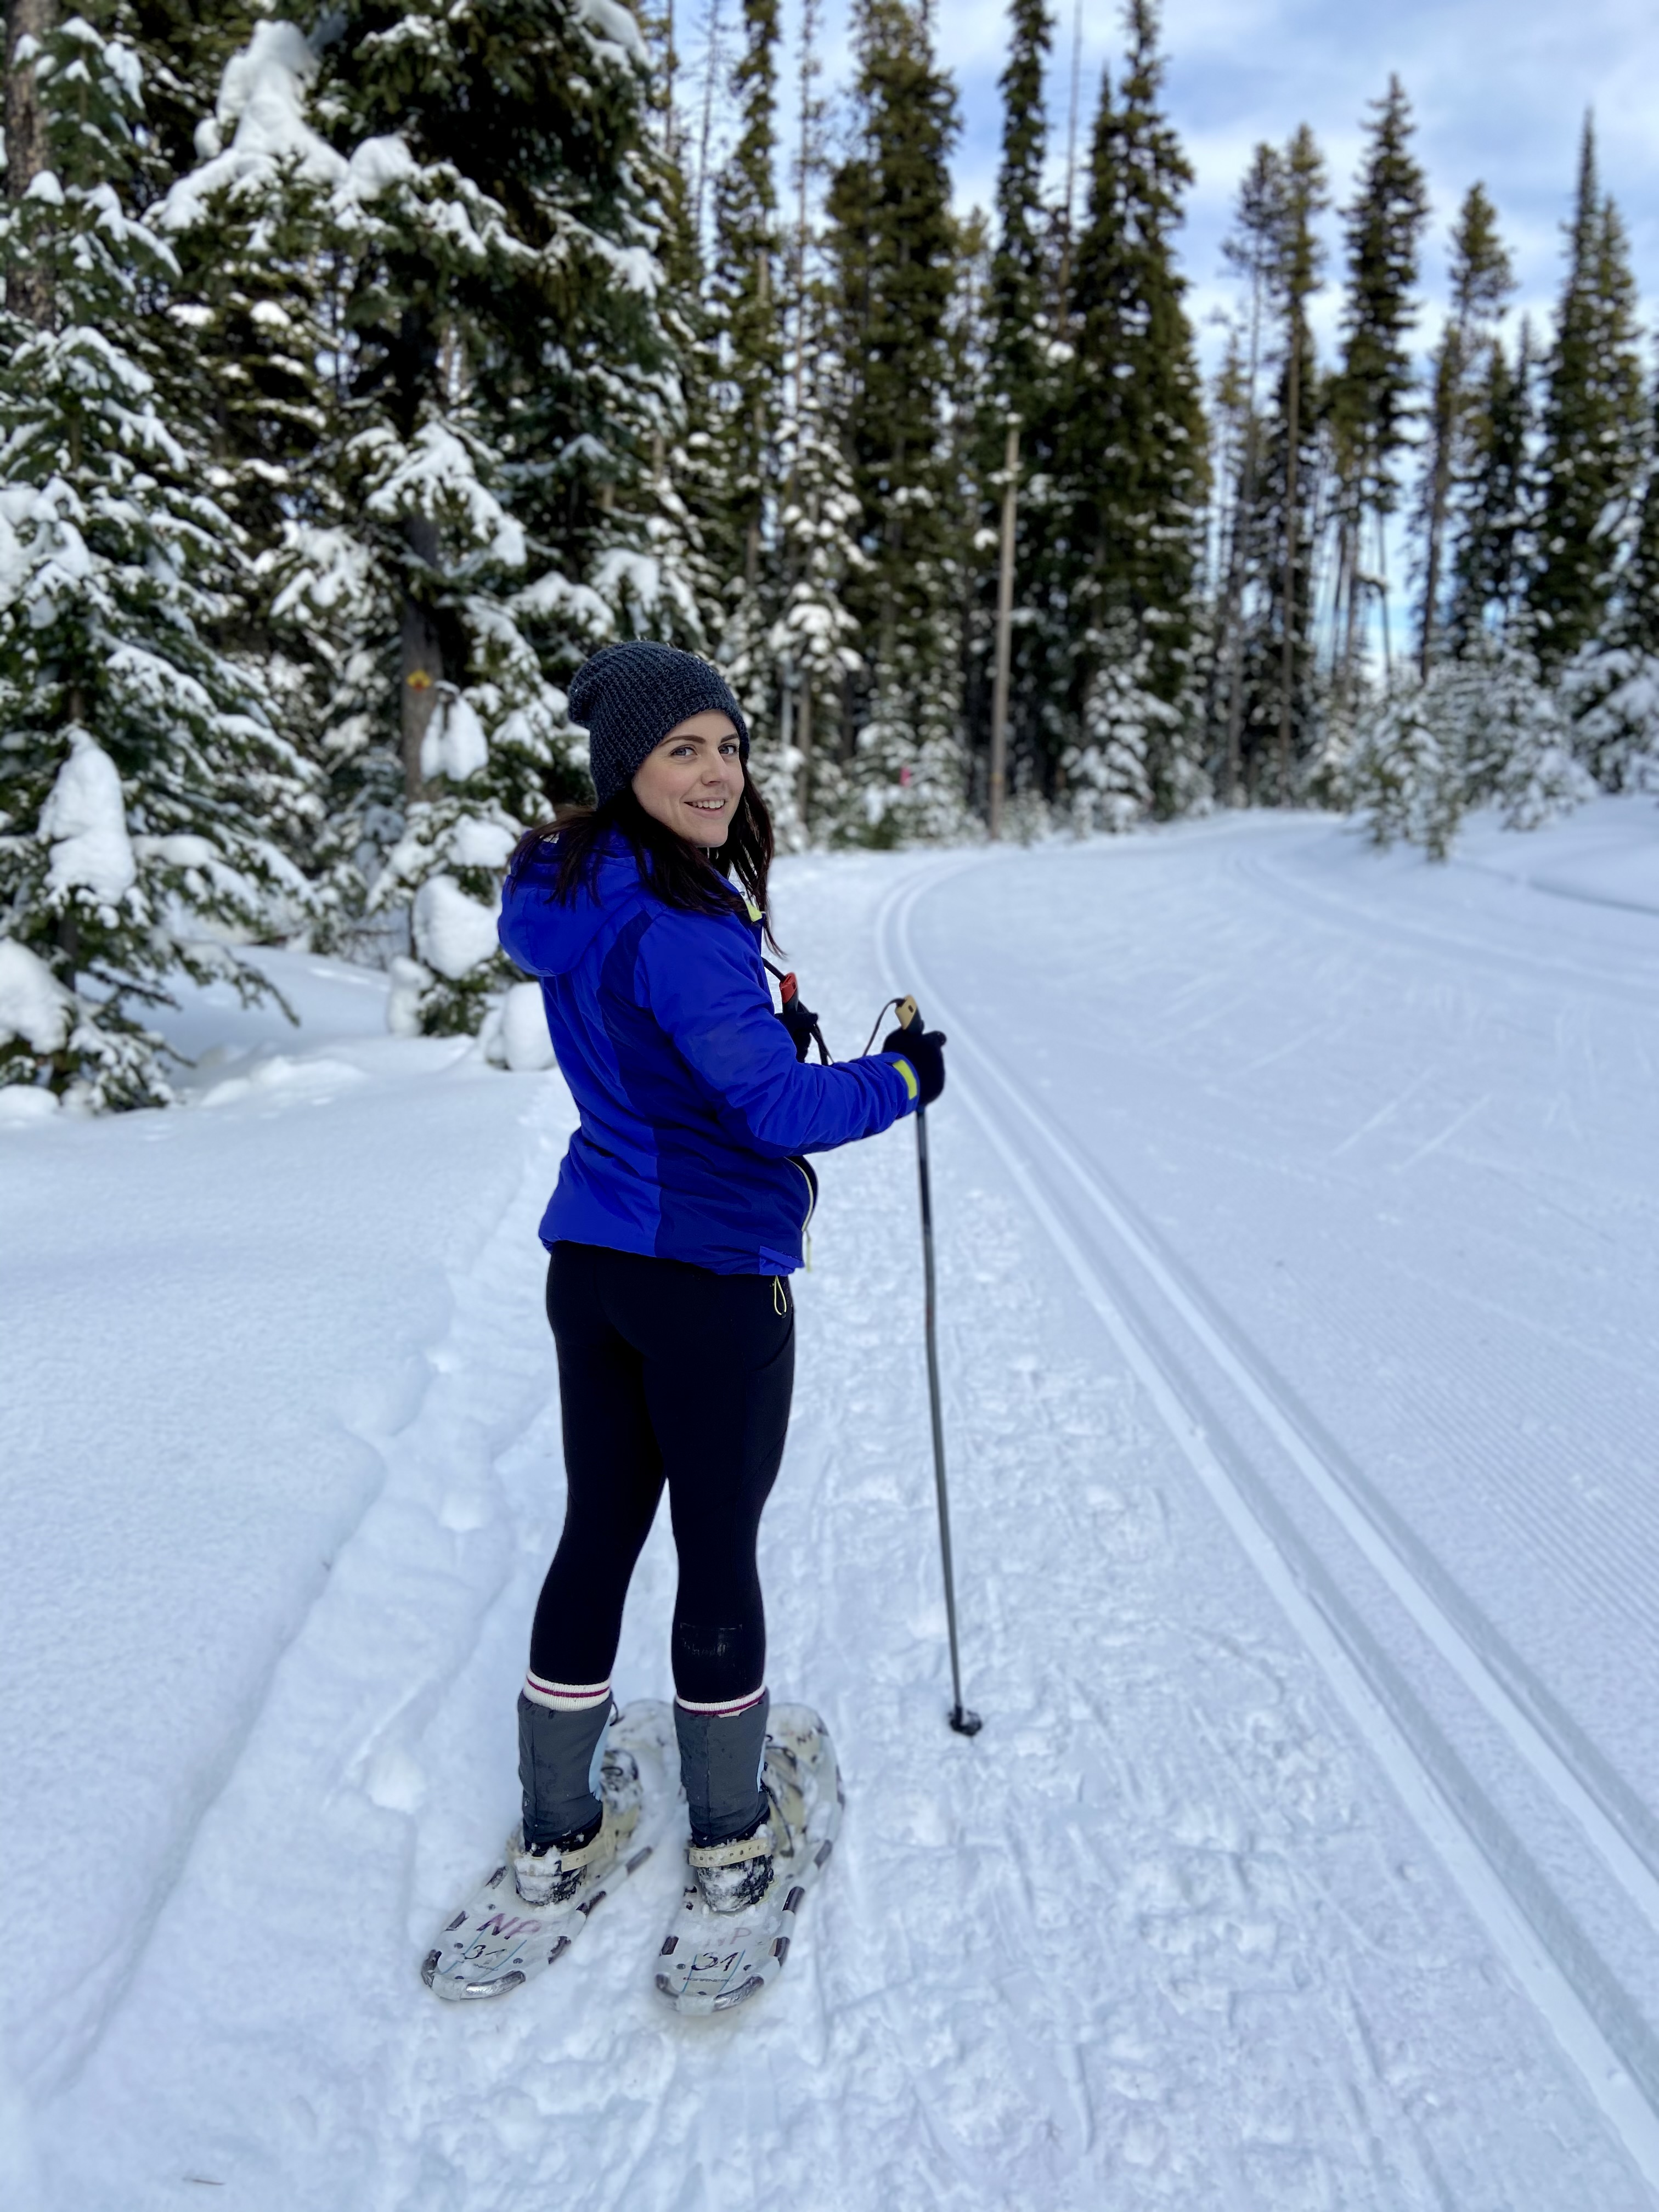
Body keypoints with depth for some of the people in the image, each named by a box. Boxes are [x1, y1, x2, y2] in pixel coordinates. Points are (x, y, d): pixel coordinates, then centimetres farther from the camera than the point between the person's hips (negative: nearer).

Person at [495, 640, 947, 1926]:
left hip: (591, 1255, 8)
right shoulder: (677, 926, -23)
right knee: (719, 1552, 8)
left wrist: (763, 1034, 10)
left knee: (597, 1535, 17)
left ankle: (555, 1839, 31)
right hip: (712, 1274, -8)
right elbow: (781, 1109, -24)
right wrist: (903, 1078, -7)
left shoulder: (568, 894, 5)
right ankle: (730, 1840, 28)